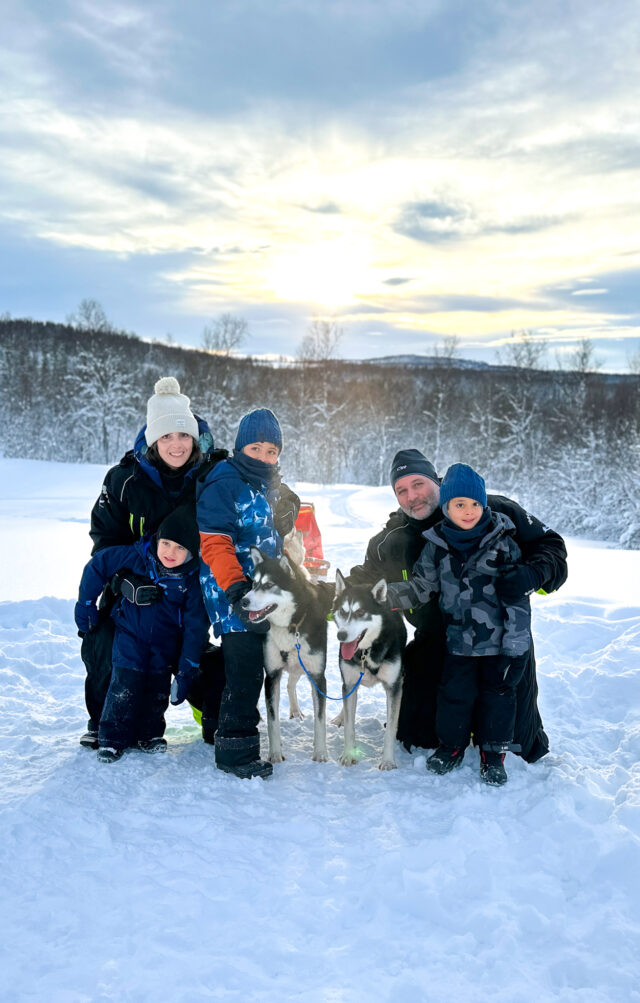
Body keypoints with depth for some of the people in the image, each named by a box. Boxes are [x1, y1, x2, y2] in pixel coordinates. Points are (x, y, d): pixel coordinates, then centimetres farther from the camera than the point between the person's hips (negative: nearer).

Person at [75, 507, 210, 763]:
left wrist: (186, 670, -13)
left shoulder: (193, 578, -18)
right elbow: (98, 565, -8)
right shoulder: (137, 555, -20)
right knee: (125, 683, -8)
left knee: (158, 688, 5)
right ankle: (112, 737, 5)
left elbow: (195, 627, -13)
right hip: (130, 633, -1)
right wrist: (85, 605, -3)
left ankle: (149, 734, 24)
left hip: (165, 641, 1)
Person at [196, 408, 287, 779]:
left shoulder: (274, 489, 16)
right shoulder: (223, 486, -10)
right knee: (246, 671, -11)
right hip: (234, 596, -8)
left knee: (260, 667, 13)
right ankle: (236, 751, -1)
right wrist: (236, 588, -25)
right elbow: (214, 544, -16)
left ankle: (235, 733, 28)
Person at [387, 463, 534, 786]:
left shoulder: (503, 542, -8)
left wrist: (514, 647, -10)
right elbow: (420, 587, 7)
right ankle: (451, 746, 32)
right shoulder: (437, 545, -2)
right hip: (459, 641, 2)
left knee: (497, 694, 10)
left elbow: (518, 599, -7)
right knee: (454, 694, 9)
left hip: (498, 641, -1)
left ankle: (493, 753, 28)